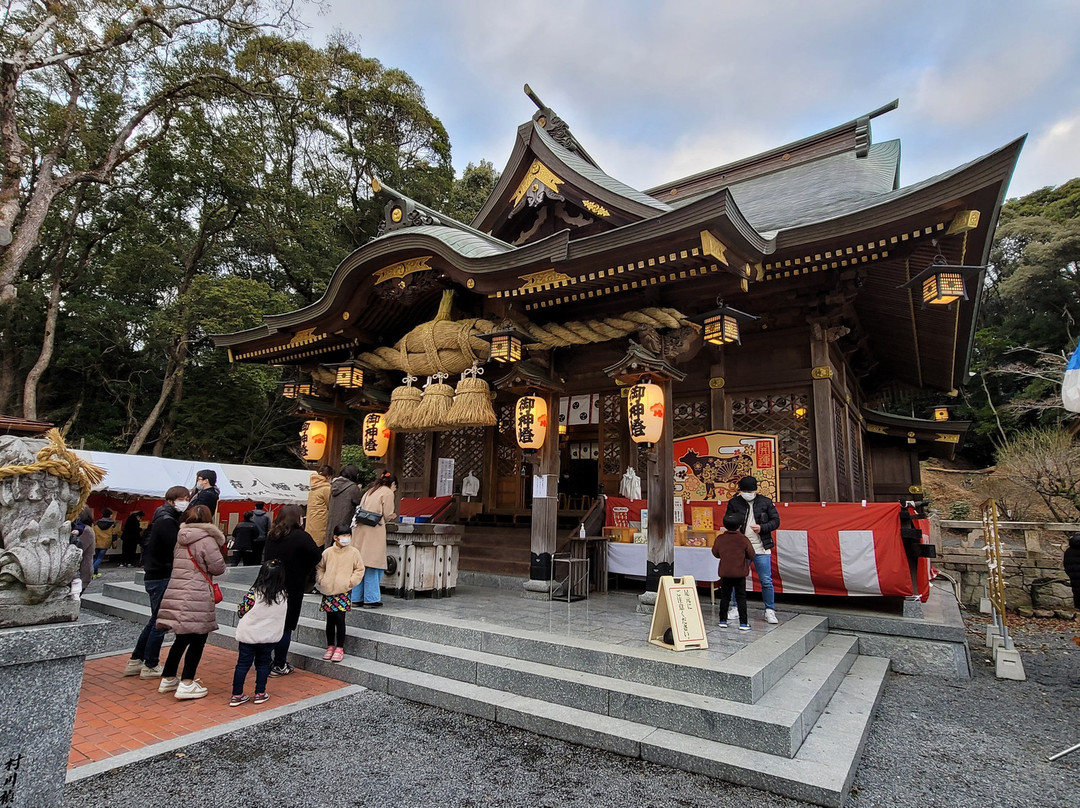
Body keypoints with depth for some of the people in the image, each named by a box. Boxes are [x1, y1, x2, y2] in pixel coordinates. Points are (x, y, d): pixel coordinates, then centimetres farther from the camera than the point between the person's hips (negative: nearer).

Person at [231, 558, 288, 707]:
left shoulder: (254, 593, -17)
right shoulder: (284, 597, -7)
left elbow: (241, 611, -7)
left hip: (248, 635, -2)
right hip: (269, 637, 2)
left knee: (242, 664, 10)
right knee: (263, 664, 16)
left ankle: (237, 695, 16)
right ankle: (260, 693, 21)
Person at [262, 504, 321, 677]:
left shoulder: (271, 536, 5)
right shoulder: (300, 536, -16)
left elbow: (267, 559, 12)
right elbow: (316, 555, -14)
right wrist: (305, 571, 4)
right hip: (291, 587, -6)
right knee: (286, 626, 3)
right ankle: (279, 665, 9)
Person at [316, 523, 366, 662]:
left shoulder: (353, 552, -2)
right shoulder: (328, 552, 3)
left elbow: (360, 569, 3)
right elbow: (320, 567, 16)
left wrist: (351, 581, -7)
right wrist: (320, 580, 4)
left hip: (343, 591, -2)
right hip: (328, 591, 2)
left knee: (340, 619, -5)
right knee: (330, 620, 12)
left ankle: (339, 648, 6)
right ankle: (330, 646, 25)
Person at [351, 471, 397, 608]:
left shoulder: (369, 490, 23)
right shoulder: (388, 493, 0)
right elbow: (387, 516, -5)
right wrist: (393, 516, 17)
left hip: (360, 529, 7)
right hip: (374, 531, -7)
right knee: (373, 566, -2)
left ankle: (357, 598, 17)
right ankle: (371, 599, 1)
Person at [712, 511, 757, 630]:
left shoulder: (719, 538, -4)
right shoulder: (743, 539, -8)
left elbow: (715, 553, 5)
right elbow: (751, 555, -2)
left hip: (724, 572, 2)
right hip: (740, 573, -2)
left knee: (724, 597, 12)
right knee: (741, 598, 6)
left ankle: (723, 620, 16)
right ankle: (743, 623, 5)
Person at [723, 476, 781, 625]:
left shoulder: (766, 502, -1)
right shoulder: (734, 503, 1)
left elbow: (776, 521, 2)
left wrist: (762, 528, -14)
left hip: (761, 548, -1)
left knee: (766, 581, 2)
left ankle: (770, 611, 17)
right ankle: (734, 608, 24)